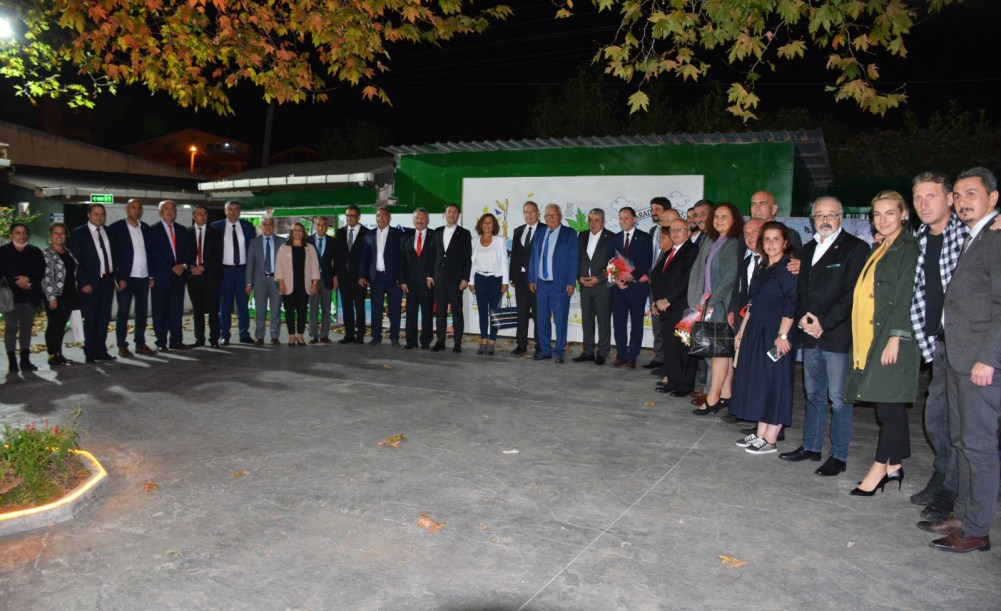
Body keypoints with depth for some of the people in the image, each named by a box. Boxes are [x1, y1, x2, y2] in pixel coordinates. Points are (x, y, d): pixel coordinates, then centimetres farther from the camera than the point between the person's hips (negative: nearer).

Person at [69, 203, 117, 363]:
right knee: (90, 318, 2)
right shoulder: (78, 233, -2)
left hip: (108, 280, 4)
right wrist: (83, 283, -13)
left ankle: (101, 350, 16)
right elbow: (76, 261, -6)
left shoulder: (109, 232, 12)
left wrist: (116, 277, 6)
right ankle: (90, 353, 10)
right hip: (90, 283, -4)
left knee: (104, 318, 8)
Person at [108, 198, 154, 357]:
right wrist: (119, 278, -12)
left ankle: (140, 344, 17)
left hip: (143, 278, 4)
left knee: (142, 312, 9)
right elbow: (113, 254, -7)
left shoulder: (146, 229, 10)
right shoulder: (116, 228, -4)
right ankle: (122, 346, 10)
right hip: (126, 278, -4)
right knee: (123, 313, 3)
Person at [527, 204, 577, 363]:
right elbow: (533, 258, 15)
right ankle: (545, 350, 19)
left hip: (560, 285, -4)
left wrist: (571, 283, -9)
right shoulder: (539, 234, 12)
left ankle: (559, 352, 10)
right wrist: (531, 279, 8)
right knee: (542, 320, 8)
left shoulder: (569, 234, 0)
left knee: (560, 320, 0)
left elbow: (573, 260, -4)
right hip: (541, 284, 4)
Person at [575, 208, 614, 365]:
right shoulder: (582, 236, 11)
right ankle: (588, 351, 16)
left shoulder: (611, 238, -4)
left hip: (603, 284, -5)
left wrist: (598, 278, -12)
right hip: (585, 284, 5)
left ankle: (602, 353, 7)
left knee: (603, 320, 0)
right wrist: (580, 277, -1)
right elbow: (577, 259, 14)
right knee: (586, 319, 8)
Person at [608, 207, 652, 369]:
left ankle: (632, 357, 7)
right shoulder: (615, 239, 14)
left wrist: (632, 275, -18)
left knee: (636, 322, 2)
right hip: (619, 285, 4)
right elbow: (610, 261, 9)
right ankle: (621, 355, 12)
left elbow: (646, 261, -7)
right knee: (618, 322, 4)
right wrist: (616, 279, -6)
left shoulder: (644, 238, 1)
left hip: (637, 285, -3)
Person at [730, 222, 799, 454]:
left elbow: (791, 305, -17)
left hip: (775, 333, -8)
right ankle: (760, 433, 20)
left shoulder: (788, 268, -10)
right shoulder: (762, 269, 15)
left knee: (775, 382, -2)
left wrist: (782, 335, -23)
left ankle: (770, 440, 5)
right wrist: (741, 331, 16)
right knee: (758, 381, 11)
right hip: (755, 332, 8)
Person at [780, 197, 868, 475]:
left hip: (838, 335, -6)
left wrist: (824, 322, -15)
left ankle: (838, 456, 8)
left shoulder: (855, 248, -5)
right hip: (810, 335, 7)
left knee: (839, 398, -1)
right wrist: (802, 316, 0)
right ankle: (811, 446, 25)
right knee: (813, 394, 14)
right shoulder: (808, 249, 17)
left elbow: (853, 293, -12)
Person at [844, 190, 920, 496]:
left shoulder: (909, 247, -6)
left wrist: (895, 338, -19)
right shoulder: (879, 249, 19)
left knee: (889, 404, -4)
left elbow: (906, 296, -14)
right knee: (888, 405, 11)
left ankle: (880, 468, 2)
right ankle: (893, 467, 18)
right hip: (870, 336, 8)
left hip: (891, 336, -8)